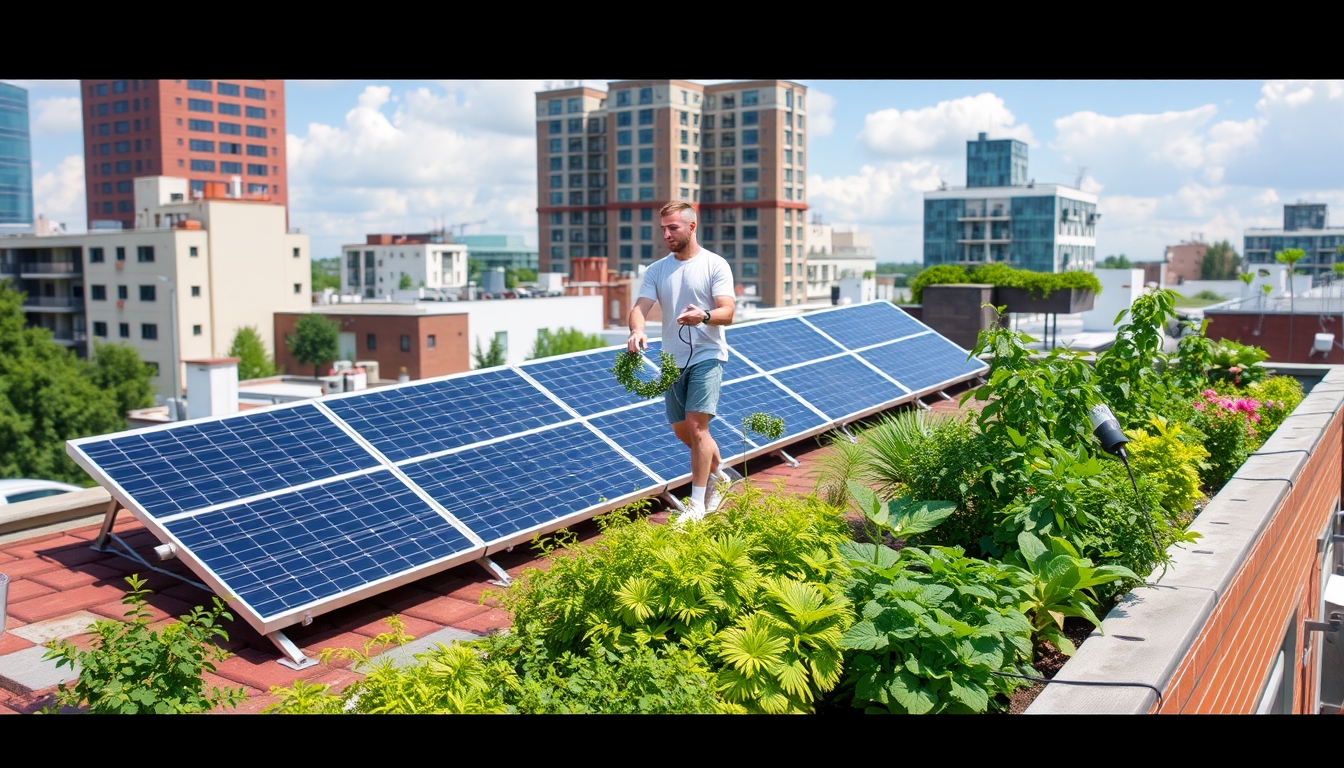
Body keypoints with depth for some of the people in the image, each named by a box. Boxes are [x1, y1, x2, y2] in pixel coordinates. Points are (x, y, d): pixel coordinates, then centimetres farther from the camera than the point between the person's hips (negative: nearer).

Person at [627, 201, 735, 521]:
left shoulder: (715, 265, -6)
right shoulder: (656, 270, 7)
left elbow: (727, 313, -14)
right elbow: (640, 306, -5)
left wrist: (705, 316, -37)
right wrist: (637, 330, -28)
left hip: (707, 356, -6)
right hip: (673, 360, 6)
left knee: (696, 426, -15)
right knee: (681, 430, 13)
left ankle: (697, 504, -8)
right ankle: (717, 475, 38)